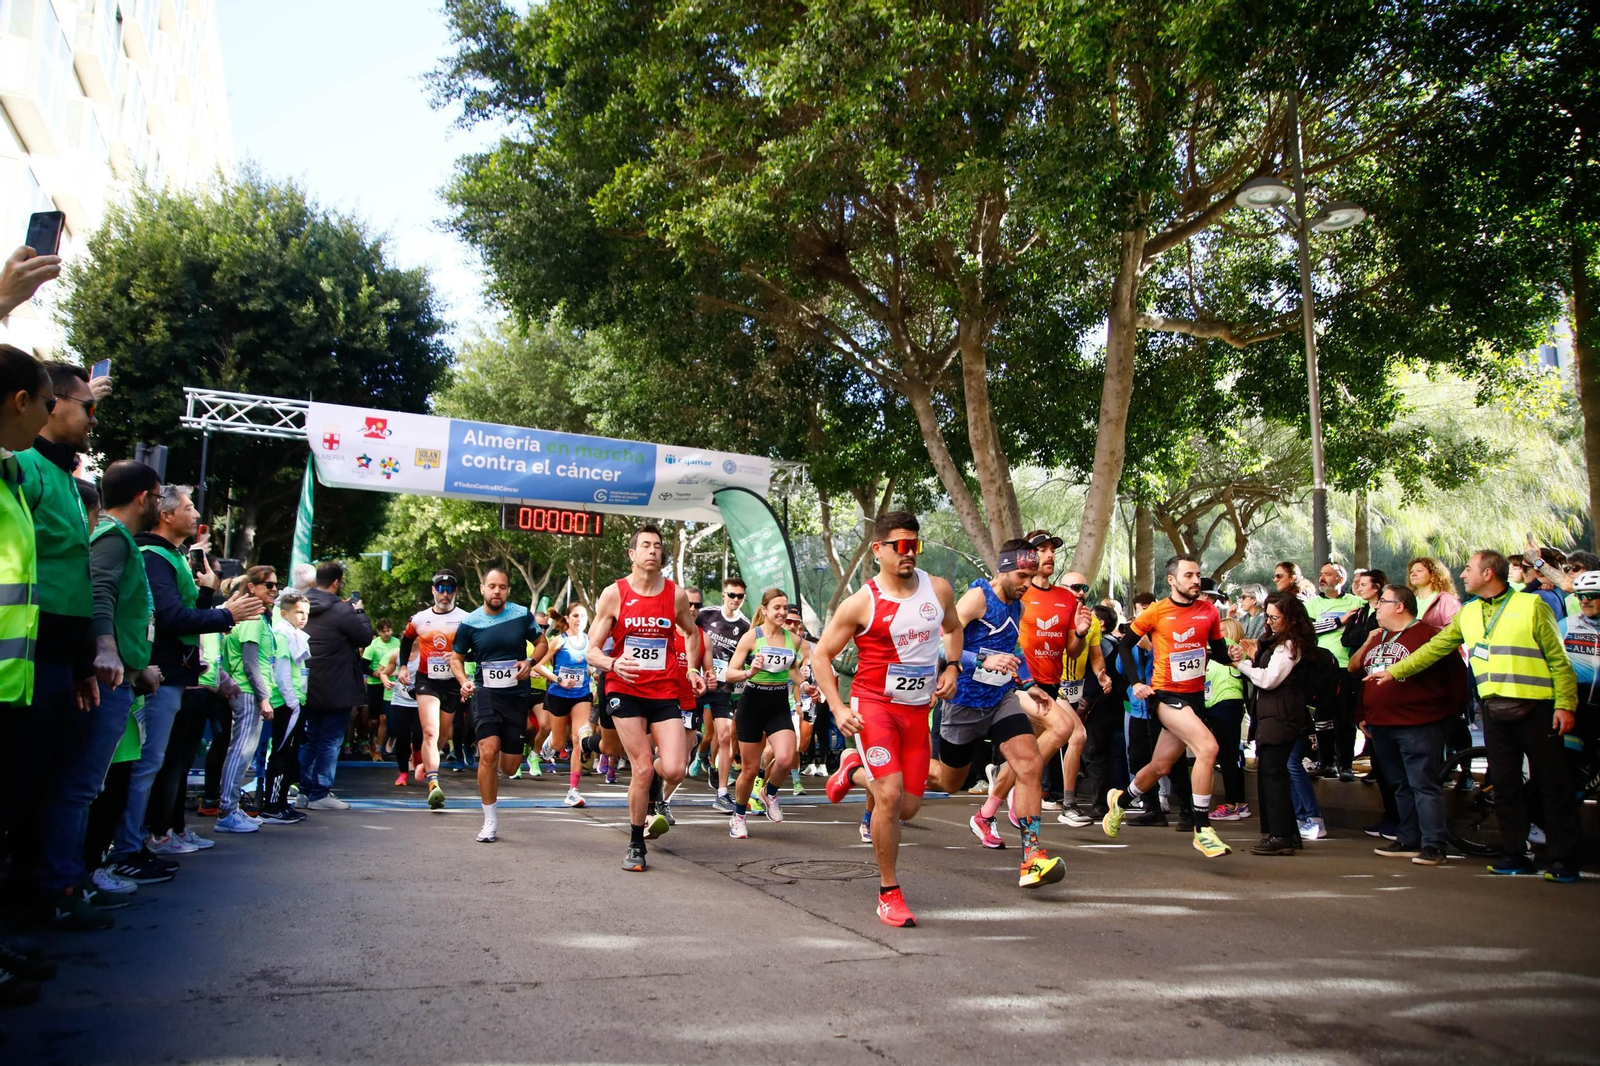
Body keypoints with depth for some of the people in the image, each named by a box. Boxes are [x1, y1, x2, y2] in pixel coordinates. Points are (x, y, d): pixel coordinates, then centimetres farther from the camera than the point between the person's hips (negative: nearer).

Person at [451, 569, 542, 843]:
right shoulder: (469, 623, -2)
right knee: (488, 752, -19)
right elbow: (456, 657, 10)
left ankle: (498, 763, 45)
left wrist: (530, 663, -9)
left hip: (517, 694, 1)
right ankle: (490, 822, -5)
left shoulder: (522, 615, -3)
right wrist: (463, 681, -9)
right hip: (485, 691, -1)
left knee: (510, 767, 4)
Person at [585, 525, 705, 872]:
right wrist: (613, 664, -22)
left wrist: (692, 669, 11)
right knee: (642, 768, -7)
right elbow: (592, 651, -2)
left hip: (665, 691, 2)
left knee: (674, 769, -11)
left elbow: (692, 632, 24)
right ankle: (636, 844, 15)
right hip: (625, 691, -2)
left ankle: (655, 791, 28)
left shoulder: (676, 595, 3)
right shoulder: (614, 594, -3)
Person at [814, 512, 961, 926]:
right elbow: (821, 655, -2)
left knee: (908, 807, 6)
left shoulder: (938, 589, 2)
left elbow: (953, 628, 23)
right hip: (874, 706, -4)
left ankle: (855, 771, 37)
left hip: (917, 710, 5)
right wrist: (838, 709, -12)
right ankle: (889, 894, 2)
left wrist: (951, 667, 5)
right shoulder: (861, 603, -10)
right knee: (890, 796, -17)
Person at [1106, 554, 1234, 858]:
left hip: (1195, 696, 5)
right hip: (1166, 695, -5)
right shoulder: (1156, 612, -8)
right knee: (1208, 746, -25)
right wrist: (1135, 682, -7)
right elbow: (1125, 644, 1)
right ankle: (1202, 830, -15)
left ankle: (1121, 800, 42)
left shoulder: (1208, 610, 3)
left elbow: (1220, 652, 12)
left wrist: (1233, 656, -9)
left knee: (1161, 766, 14)